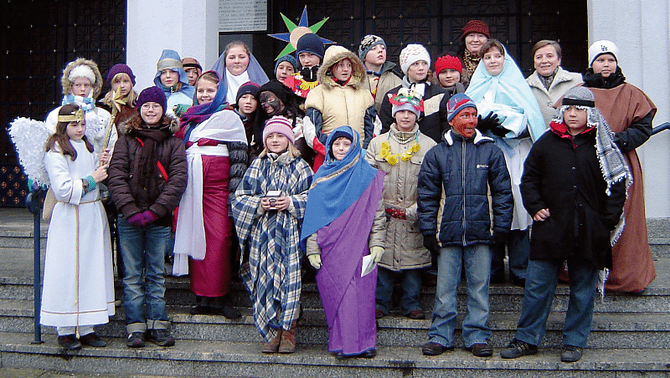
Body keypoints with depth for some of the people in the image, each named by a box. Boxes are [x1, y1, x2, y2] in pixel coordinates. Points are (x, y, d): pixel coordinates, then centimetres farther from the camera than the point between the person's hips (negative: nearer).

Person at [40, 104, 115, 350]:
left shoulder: (88, 149, 14)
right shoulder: (55, 153, -8)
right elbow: (63, 189, -17)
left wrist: (102, 166, 2)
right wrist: (92, 179, -11)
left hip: (94, 216, 7)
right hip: (69, 219, -7)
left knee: (92, 269, 7)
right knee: (68, 272, -2)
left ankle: (86, 328, 14)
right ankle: (65, 330, 8)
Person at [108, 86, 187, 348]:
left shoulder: (173, 142, 6)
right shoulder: (126, 139, 6)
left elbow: (178, 180, -3)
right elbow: (116, 176, -3)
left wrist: (154, 211, -13)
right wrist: (131, 210, -14)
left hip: (159, 219, 0)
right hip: (129, 219, 0)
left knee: (157, 274, 7)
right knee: (132, 275, 4)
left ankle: (157, 325, 14)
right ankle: (135, 327, 11)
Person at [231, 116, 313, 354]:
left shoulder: (300, 167, 7)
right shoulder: (258, 166, 12)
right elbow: (240, 198, 9)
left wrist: (291, 202, -12)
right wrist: (258, 203, -9)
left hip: (290, 233, -2)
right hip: (262, 233, 2)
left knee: (289, 278, -7)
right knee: (265, 279, -2)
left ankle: (288, 333, 3)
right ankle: (271, 333, 8)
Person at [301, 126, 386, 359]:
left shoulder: (369, 176, 6)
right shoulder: (322, 177, 11)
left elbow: (377, 212, 4)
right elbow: (313, 214, 9)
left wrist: (377, 243, -3)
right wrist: (312, 248, 2)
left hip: (358, 247, -1)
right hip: (330, 247, 1)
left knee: (361, 292, -3)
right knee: (335, 292, -2)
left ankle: (364, 342, 6)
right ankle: (342, 342, 6)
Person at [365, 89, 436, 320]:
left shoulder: (428, 145, 5)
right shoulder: (378, 143, 9)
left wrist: (415, 210, -9)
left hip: (414, 216, -1)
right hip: (383, 213, 1)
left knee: (413, 258, 3)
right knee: (381, 257, 2)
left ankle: (411, 303, 16)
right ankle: (380, 302, 15)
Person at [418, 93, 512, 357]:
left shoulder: (490, 150, 7)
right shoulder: (437, 154, 7)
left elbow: (502, 192, 7)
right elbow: (426, 195, 5)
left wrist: (501, 227, 1)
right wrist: (428, 231, -1)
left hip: (480, 234, 0)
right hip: (448, 233, 0)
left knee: (479, 287, 5)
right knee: (445, 288, 4)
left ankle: (477, 336, 16)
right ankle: (441, 336, 15)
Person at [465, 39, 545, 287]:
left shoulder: (517, 85, 12)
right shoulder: (475, 88, 19)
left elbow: (532, 120, 2)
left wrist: (508, 127, -15)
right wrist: (481, 125, -10)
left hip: (515, 156, -2)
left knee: (516, 206, -7)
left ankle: (520, 270, 0)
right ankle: (493, 270, 6)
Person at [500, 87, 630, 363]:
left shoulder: (602, 146, 3)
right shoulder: (546, 143, 6)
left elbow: (617, 185, 6)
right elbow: (529, 178, 13)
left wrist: (608, 221, -1)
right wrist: (535, 207, 0)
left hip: (589, 231, 0)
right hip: (550, 227, 1)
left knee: (583, 290, 8)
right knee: (537, 287, 4)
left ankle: (574, 342, 21)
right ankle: (526, 339, 15)